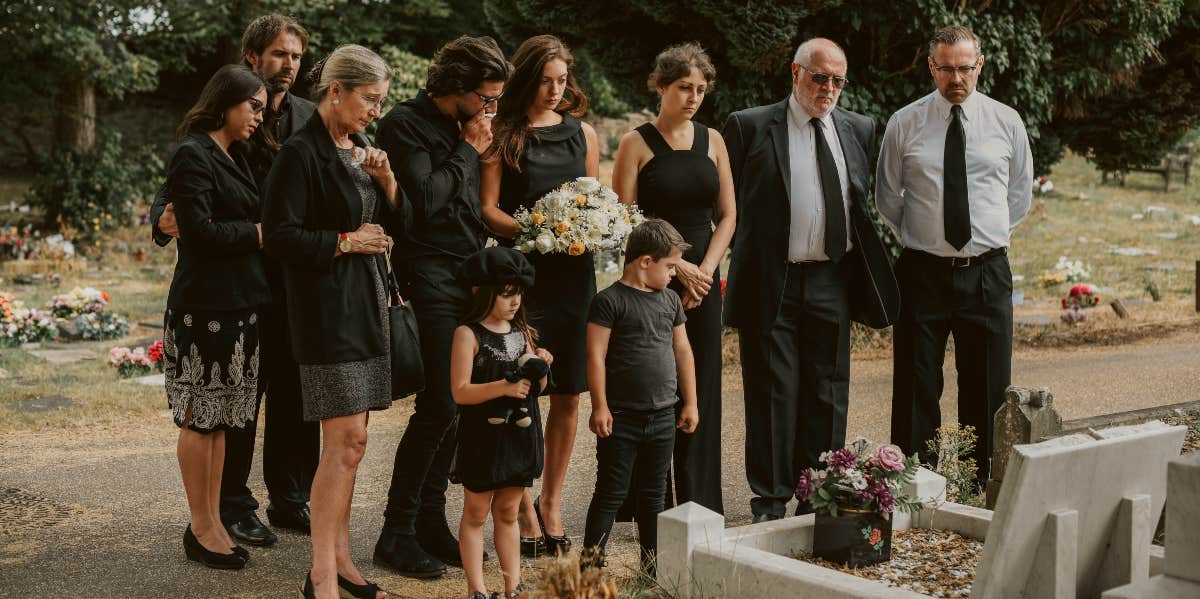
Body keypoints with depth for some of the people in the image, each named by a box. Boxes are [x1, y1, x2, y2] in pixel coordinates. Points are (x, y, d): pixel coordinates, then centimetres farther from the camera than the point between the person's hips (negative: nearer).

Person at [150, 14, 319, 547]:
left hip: (298, 278, 4)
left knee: (296, 394, 11)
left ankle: (289, 500, 24)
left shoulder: (310, 117, 9)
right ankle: (234, 507, 16)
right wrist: (165, 218, -28)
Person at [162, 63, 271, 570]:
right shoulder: (193, 154, -10)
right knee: (200, 417, 0)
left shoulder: (233, 157, 17)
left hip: (238, 301, 9)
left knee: (220, 418, 12)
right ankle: (201, 529, 8)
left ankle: (213, 522, 18)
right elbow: (200, 228, -17)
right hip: (205, 304, -9)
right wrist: (259, 234, -9)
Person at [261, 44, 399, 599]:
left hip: (367, 304, 8)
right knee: (346, 441, -10)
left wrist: (386, 182, 1)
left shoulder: (360, 151, 15)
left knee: (348, 440, 11)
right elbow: (279, 236, -15)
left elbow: (390, 224, 19)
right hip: (328, 308, -8)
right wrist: (344, 242, -13)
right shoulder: (301, 153, -12)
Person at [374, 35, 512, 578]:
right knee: (438, 406, -11)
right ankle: (397, 533, -1)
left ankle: (431, 522, 17)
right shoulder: (405, 124, -7)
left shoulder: (465, 128, 15)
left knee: (450, 405, 8)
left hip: (468, 275, 7)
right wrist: (469, 151, -8)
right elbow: (426, 199, -18)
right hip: (430, 277, -7)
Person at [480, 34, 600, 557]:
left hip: (573, 272, 4)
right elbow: (488, 208, -4)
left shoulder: (582, 133, 13)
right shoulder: (502, 135, 1)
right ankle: (522, 508, 8)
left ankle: (551, 503, 17)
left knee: (568, 395, 5)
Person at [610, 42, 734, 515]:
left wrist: (706, 269, -4)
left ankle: (701, 504, 14)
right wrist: (675, 265, -13)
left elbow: (727, 215, 10)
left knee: (702, 388, 5)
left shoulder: (712, 141, 9)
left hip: (703, 280, 4)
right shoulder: (636, 144, -3)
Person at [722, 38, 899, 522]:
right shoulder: (750, 126, -1)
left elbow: (867, 201, 17)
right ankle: (771, 500, 11)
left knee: (828, 392, 8)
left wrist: (865, 270, 9)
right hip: (770, 281, -3)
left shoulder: (859, 130, 11)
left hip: (832, 281, 4)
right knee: (773, 391, 1)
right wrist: (748, 254, 1)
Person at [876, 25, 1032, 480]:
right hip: (922, 271, -1)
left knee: (987, 389, 5)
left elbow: (1020, 192, 17)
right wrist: (914, 238, 8)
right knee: (916, 389, 2)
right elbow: (887, 196, 12)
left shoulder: (1006, 122, 4)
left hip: (986, 272, 1)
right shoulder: (904, 124, 1)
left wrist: (994, 235, 11)